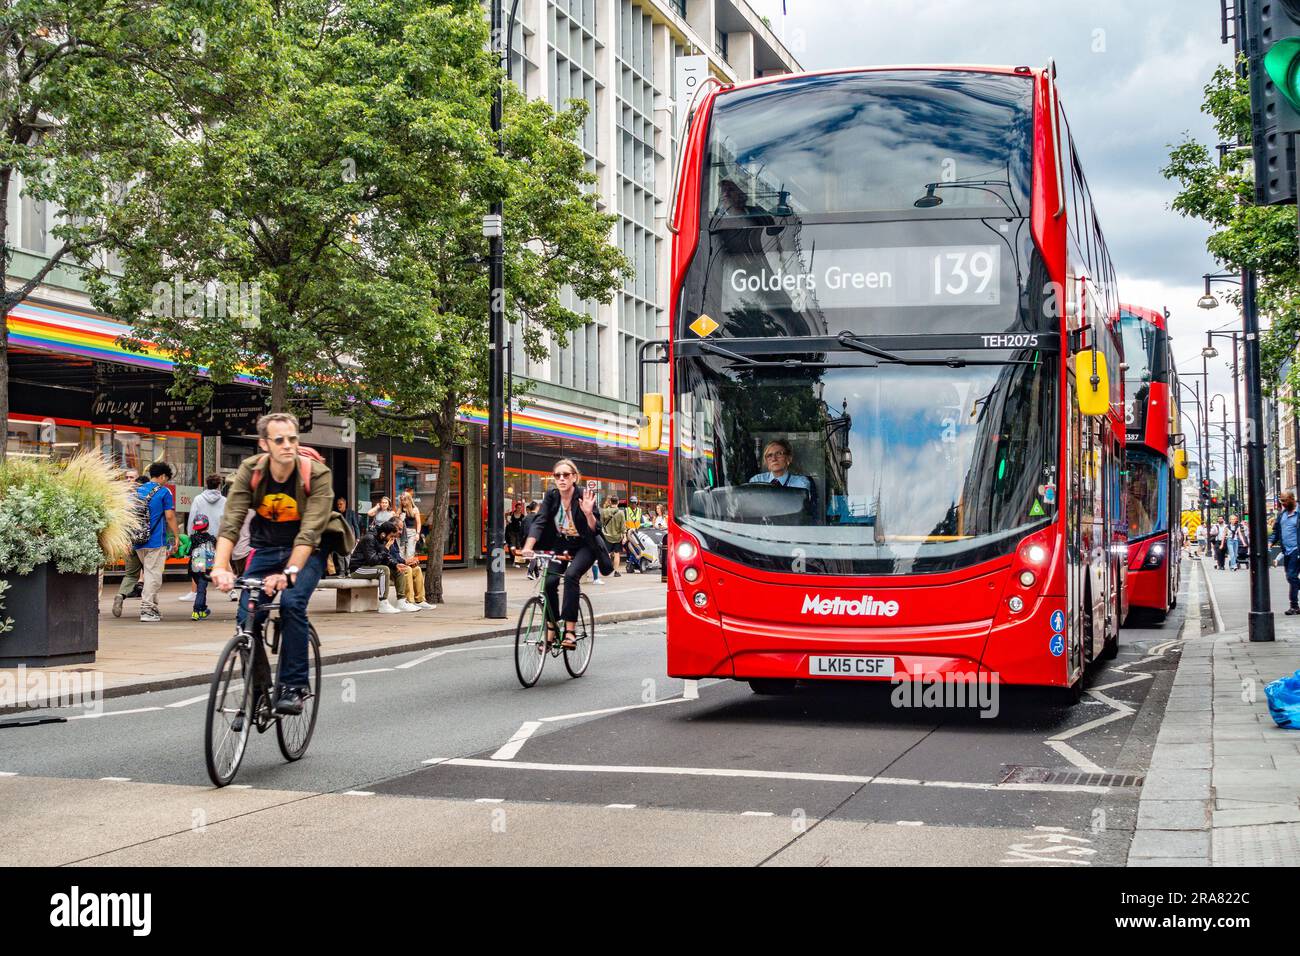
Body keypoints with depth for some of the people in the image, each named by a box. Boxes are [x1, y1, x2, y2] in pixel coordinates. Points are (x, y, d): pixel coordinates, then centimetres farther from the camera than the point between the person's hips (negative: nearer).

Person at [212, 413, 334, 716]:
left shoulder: (317, 474, -22)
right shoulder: (250, 470, -14)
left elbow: (310, 530, -30)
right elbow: (231, 521, -22)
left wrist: (289, 572, -44)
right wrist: (220, 567, -37)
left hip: (305, 552, -3)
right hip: (266, 550, 3)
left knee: (292, 603, -28)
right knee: (247, 615, -12)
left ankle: (294, 685, -16)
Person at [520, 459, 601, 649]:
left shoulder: (584, 496, -18)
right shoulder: (551, 496, -8)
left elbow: (594, 530, -20)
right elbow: (539, 521, -18)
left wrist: (588, 513, -40)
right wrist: (528, 547, -32)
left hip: (583, 546, -4)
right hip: (560, 545, 4)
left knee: (571, 575, -30)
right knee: (549, 581, -18)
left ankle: (570, 629, -28)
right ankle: (550, 630, -1)